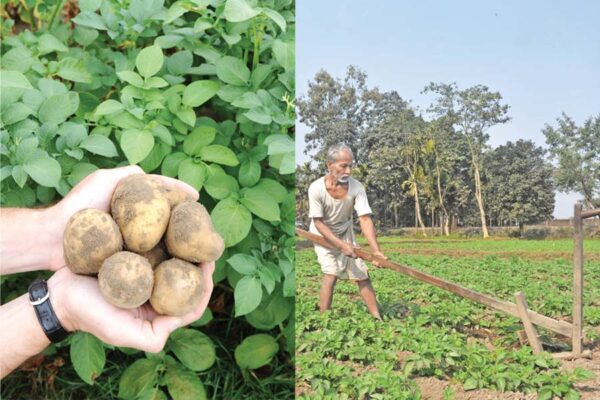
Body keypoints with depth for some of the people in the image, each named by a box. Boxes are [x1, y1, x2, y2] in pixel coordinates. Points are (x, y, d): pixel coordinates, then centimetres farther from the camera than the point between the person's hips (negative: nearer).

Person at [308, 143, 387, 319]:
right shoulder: (316, 188, -29)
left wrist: (376, 250, -36)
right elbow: (318, 223, -22)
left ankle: (377, 318, 15)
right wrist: (342, 246, -28)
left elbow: (365, 219, -26)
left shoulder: (356, 187, -25)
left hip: (345, 233, 3)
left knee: (362, 275, 3)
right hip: (323, 234, -3)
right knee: (331, 273, -18)